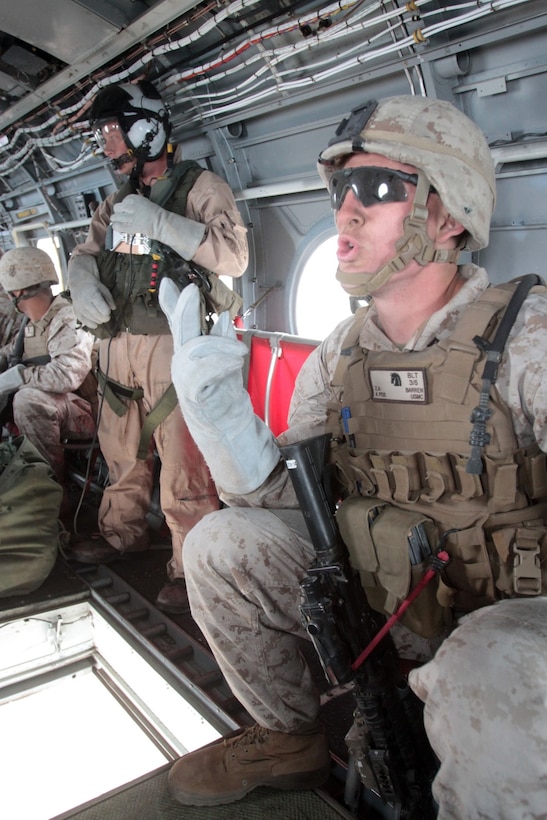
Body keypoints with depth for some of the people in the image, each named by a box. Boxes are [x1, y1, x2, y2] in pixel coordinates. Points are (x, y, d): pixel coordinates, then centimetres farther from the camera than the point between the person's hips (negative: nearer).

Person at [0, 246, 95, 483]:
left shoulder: (68, 321, -20)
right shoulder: (31, 322, 8)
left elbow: (67, 375, -34)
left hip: (84, 408, -9)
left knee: (28, 399, -34)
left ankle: (52, 481, -18)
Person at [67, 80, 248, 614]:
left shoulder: (200, 187, -2)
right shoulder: (118, 200, 20)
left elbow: (234, 255, -15)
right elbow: (85, 252, 19)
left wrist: (159, 221, -21)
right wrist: (83, 283, -6)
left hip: (172, 344, -7)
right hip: (116, 341, 7)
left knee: (182, 461, -7)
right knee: (120, 450, 17)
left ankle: (191, 566, 4)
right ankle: (122, 533, 36)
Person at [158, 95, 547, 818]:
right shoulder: (338, 357, 0)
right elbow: (283, 500, -3)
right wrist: (216, 412, -20)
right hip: (375, 597, 5)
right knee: (221, 542, -8)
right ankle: (289, 737, 16)